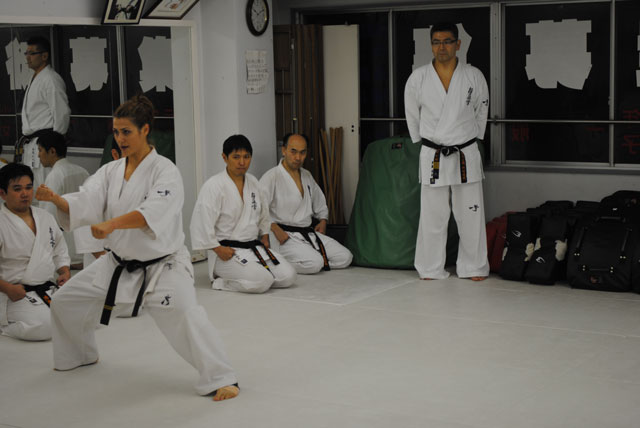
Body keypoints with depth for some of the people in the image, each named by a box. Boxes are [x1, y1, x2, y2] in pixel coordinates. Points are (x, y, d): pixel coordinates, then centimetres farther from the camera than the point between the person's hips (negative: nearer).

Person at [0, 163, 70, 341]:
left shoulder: (46, 217, 11)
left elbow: (59, 250, 21)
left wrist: (64, 271, 3)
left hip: (49, 291, 8)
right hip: (16, 295, -7)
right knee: (43, 329, -29)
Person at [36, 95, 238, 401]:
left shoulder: (165, 171, -16)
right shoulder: (110, 172, 4)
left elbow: (154, 212, -34)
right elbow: (85, 203, -8)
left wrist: (112, 224, -48)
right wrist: (55, 199, -29)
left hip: (162, 264, -7)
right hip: (120, 263, 7)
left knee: (184, 314, -31)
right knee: (65, 301, 15)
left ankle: (220, 379, -20)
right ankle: (80, 355, 42)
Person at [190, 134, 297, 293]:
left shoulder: (253, 182, 10)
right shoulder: (213, 186, -13)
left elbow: (263, 213, 26)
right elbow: (201, 222, -16)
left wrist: (265, 238, 17)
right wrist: (218, 249, -15)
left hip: (254, 247, 8)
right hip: (226, 251, -8)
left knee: (288, 276, -9)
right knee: (263, 281, -28)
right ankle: (220, 281, -4)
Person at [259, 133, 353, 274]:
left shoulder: (307, 176, 17)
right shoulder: (271, 177, -8)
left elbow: (320, 203, 32)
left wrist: (323, 220, 15)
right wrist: (276, 229, -21)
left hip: (309, 233, 8)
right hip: (285, 236, -8)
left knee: (345, 257, -7)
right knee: (315, 263, -30)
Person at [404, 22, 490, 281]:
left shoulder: (474, 77, -3)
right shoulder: (418, 78, -3)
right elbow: (412, 116, 11)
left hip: (466, 155, 1)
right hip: (432, 156, 0)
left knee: (471, 214, 5)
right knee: (433, 215, 3)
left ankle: (473, 267, 18)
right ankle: (431, 269, 15)